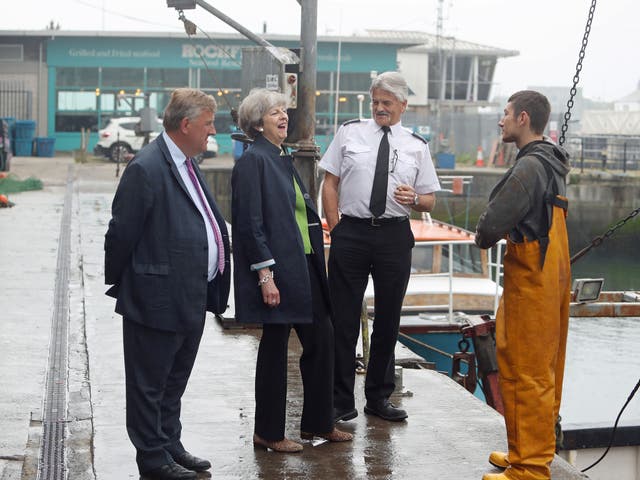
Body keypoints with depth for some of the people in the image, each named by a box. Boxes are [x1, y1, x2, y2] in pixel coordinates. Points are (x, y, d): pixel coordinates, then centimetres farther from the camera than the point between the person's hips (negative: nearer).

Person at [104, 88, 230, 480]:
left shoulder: (188, 165, 12)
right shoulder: (146, 169, -18)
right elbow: (122, 232, -15)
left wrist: (210, 287, 17)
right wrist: (118, 283, -5)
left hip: (192, 298, 9)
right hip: (158, 299, -9)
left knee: (175, 382, 21)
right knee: (150, 384, 5)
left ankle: (171, 444, 34)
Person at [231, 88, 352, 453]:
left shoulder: (283, 159, 15)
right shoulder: (253, 160, -12)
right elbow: (250, 223, -17)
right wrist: (266, 275, -21)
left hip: (305, 267, 9)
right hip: (278, 270, -9)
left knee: (322, 338, 12)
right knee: (275, 347, 1)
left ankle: (318, 422, 25)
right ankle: (268, 433, 14)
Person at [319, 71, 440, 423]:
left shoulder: (417, 146, 8)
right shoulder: (349, 133, 6)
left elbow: (430, 201, 11)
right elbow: (330, 183, 5)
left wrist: (414, 199, -12)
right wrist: (336, 230, -3)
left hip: (395, 236, 2)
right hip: (351, 232, -2)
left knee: (388, 318, 10)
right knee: (344, 318, 0)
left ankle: (379, 397, 23)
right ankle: (341, 400, 9)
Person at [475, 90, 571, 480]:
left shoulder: (529, 167, -18)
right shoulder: (551, 164, 14)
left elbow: (491, 226, -23)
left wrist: (483, 238, -1)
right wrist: (494, 234, 6)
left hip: (531, 281, -10)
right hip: (551, 275, 10)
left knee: (527, 373, -5)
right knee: (543, 370, 17)